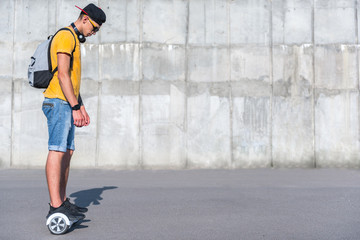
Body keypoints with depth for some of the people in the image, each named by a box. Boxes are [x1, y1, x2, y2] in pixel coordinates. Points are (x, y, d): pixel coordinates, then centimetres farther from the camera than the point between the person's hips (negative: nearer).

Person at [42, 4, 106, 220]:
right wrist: (75, 107, -21)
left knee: (67, 152, 8)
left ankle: (62, 201, 13)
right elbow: (62, 75, -18)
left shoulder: (74, 41, 25)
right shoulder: (65, 36, -7)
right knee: (57, 151, -15)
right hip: (59, 102, -10)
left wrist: (82, 107, 21)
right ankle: (56, 207, -18)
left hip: (67, 105, 10)